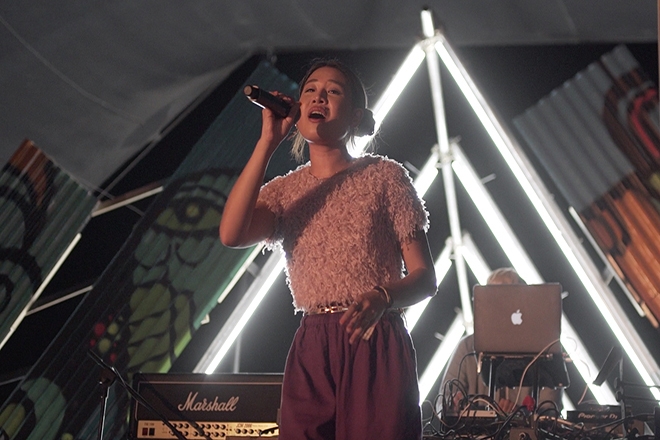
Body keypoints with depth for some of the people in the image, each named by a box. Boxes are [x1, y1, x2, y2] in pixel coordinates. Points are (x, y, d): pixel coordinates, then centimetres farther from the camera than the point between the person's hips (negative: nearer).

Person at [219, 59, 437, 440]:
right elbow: (231, 234, -10)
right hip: (310, 354, 3)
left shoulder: (384, 176, 3)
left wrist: (382, 298, -22)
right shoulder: (283, 190, 12)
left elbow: (425, 278, 1)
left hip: (376, 347, -3)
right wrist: (268, 141, -8)